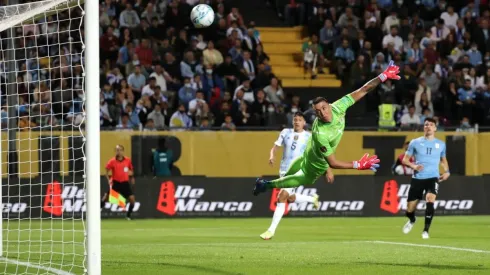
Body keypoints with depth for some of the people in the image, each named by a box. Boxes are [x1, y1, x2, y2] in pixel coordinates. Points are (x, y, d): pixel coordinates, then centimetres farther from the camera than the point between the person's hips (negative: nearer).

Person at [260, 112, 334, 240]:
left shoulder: (309, 137, -2)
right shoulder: (286, 132, 6)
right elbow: (275, 147, 5)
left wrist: (328, 170, 0)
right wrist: (272, 156, -17)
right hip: (284, 170, 5)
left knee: (282, 197, -17)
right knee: (290, 198, 18)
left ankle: (271, 230, -14)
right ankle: (312, 199, 48)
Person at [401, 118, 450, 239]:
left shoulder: (441, 144, 10)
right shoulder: (415, 142, 3)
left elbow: (443, 159, 26)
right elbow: (405, 159, 5)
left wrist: (447, 171, 8)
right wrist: (413, 166, -15)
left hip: (433, 178, 0)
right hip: (417, 178, 0)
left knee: (430, 200, -28)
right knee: (410, 209, 3)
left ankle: (426, 230, -16)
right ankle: (412, 221, 41)